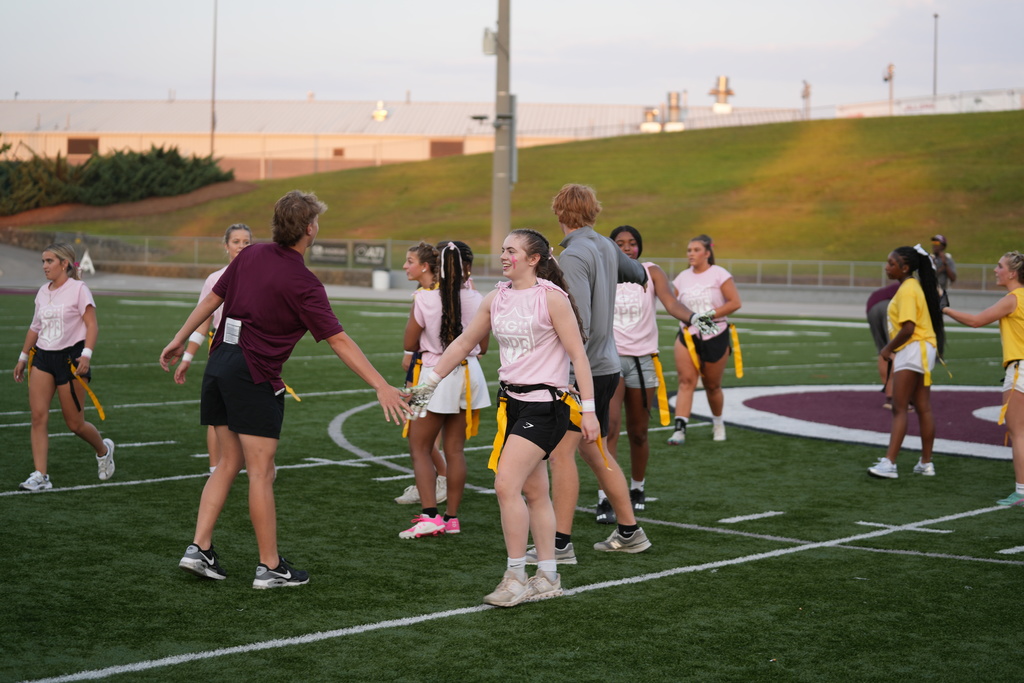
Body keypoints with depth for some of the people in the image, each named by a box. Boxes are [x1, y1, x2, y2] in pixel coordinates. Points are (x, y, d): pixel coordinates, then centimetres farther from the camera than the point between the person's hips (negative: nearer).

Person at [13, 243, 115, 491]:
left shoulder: (78, 289, -7)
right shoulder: (42, 292, 12)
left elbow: (92, 325, -12)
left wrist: (86, 355, -24)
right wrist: (23, 357, 24)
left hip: (70, 358, -6)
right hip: (42, 358, 6)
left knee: (74, 423, 1)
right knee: (38, 416, -8)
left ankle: (103, 450, 31)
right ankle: (41, 476, -7)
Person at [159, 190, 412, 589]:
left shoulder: (251, 256, 6)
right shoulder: (302, 283, -14)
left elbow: (212, 298, 15)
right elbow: (338, 342, -16)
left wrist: (180, 340, 27)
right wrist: (381, 387, -15)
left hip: (219, 365, 8)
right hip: (254, 377, -8)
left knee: (229, 463, 16)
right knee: (261, 473, -1)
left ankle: (199, 549, 13)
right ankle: (270, 567, 6)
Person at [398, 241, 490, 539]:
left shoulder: (424, 299, -13)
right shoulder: (476, 300, -5)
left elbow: (409, 344, -5)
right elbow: (483, 346, 5)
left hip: (436, 376, -4)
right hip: (468, 373, 4)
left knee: (420, 449, 5)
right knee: (455, 449, 12)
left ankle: (429, 515, -8)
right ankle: (451, 517, 15)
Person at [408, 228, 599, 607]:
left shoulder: (552, 298, -11)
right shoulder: (496, 298, 8)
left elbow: (577, 354, -11)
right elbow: (465, 341, 18)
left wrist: (589, 409, -14)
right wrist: (428, 382, 18)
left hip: (544, 403, -7)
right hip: (510, 401, 7)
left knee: (506, 485, -14)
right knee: (534, 492, 10)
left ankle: (516, 577, -4)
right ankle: (548, 578, 18)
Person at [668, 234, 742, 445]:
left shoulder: (719, 274, -6)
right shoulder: (682, 278, 6)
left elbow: (735, 303, -11)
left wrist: (709, 314, -17)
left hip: (716, 337, -2)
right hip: (688, 336, 2)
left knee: (712, 386, 7)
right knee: (686, 381, -14)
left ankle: (717, 422, 34)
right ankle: (680, 428, -22)